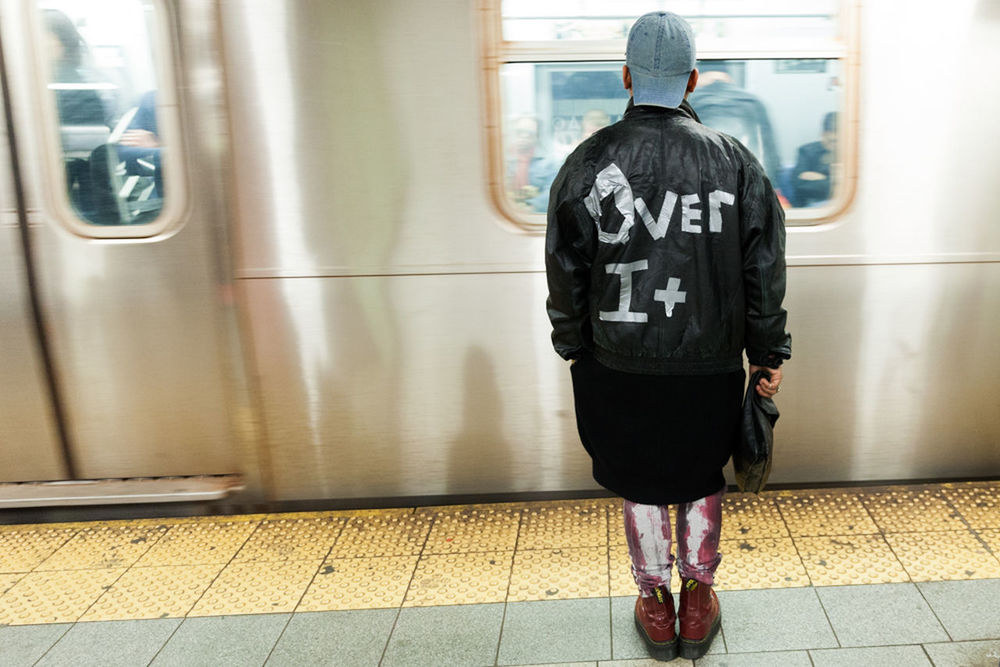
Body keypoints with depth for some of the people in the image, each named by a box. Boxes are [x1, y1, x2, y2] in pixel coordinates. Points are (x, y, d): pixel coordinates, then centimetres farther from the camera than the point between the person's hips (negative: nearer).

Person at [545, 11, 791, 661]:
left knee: (641, 485, 16)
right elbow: (765, 275, -2)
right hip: (710, 365, 1)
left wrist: (574, 346, 11)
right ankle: (698, 601, 35)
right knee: (702, 482, 19)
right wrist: (769, 356, 9)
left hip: (621, 365, 0)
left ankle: (655, 605, 33)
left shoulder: (587, 164, -7)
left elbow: (566, 273, -3)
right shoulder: (736, 163, -6)